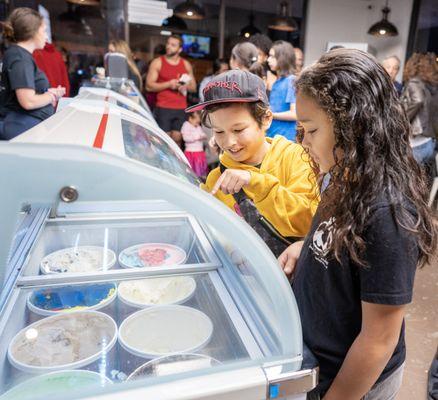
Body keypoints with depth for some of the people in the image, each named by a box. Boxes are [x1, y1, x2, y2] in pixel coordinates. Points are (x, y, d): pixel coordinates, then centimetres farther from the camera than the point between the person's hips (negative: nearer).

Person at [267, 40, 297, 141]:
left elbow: (295, 114, -17)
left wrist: (269, 114, -13)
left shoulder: (291, 81, -11)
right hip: (271, 135, 8)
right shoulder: (277, 82, 12)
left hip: (285, 138, -8)